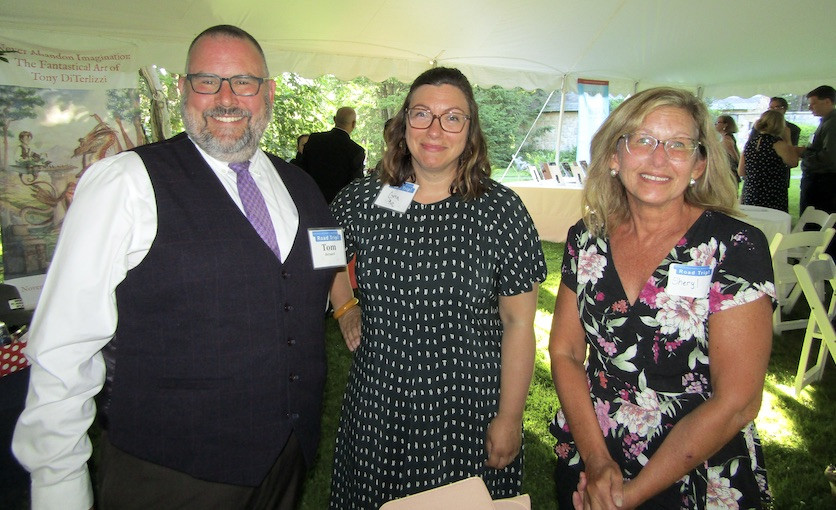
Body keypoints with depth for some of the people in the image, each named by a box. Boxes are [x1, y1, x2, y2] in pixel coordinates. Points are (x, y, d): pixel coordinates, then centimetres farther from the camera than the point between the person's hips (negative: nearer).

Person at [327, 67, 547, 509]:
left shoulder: (501, 210, -11)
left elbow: (518, 323, -9)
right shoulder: (360, 200, -4)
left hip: (468, 412, -2)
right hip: (376, 410, 3)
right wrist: (347, 311, 2)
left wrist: (509, 419, -7)